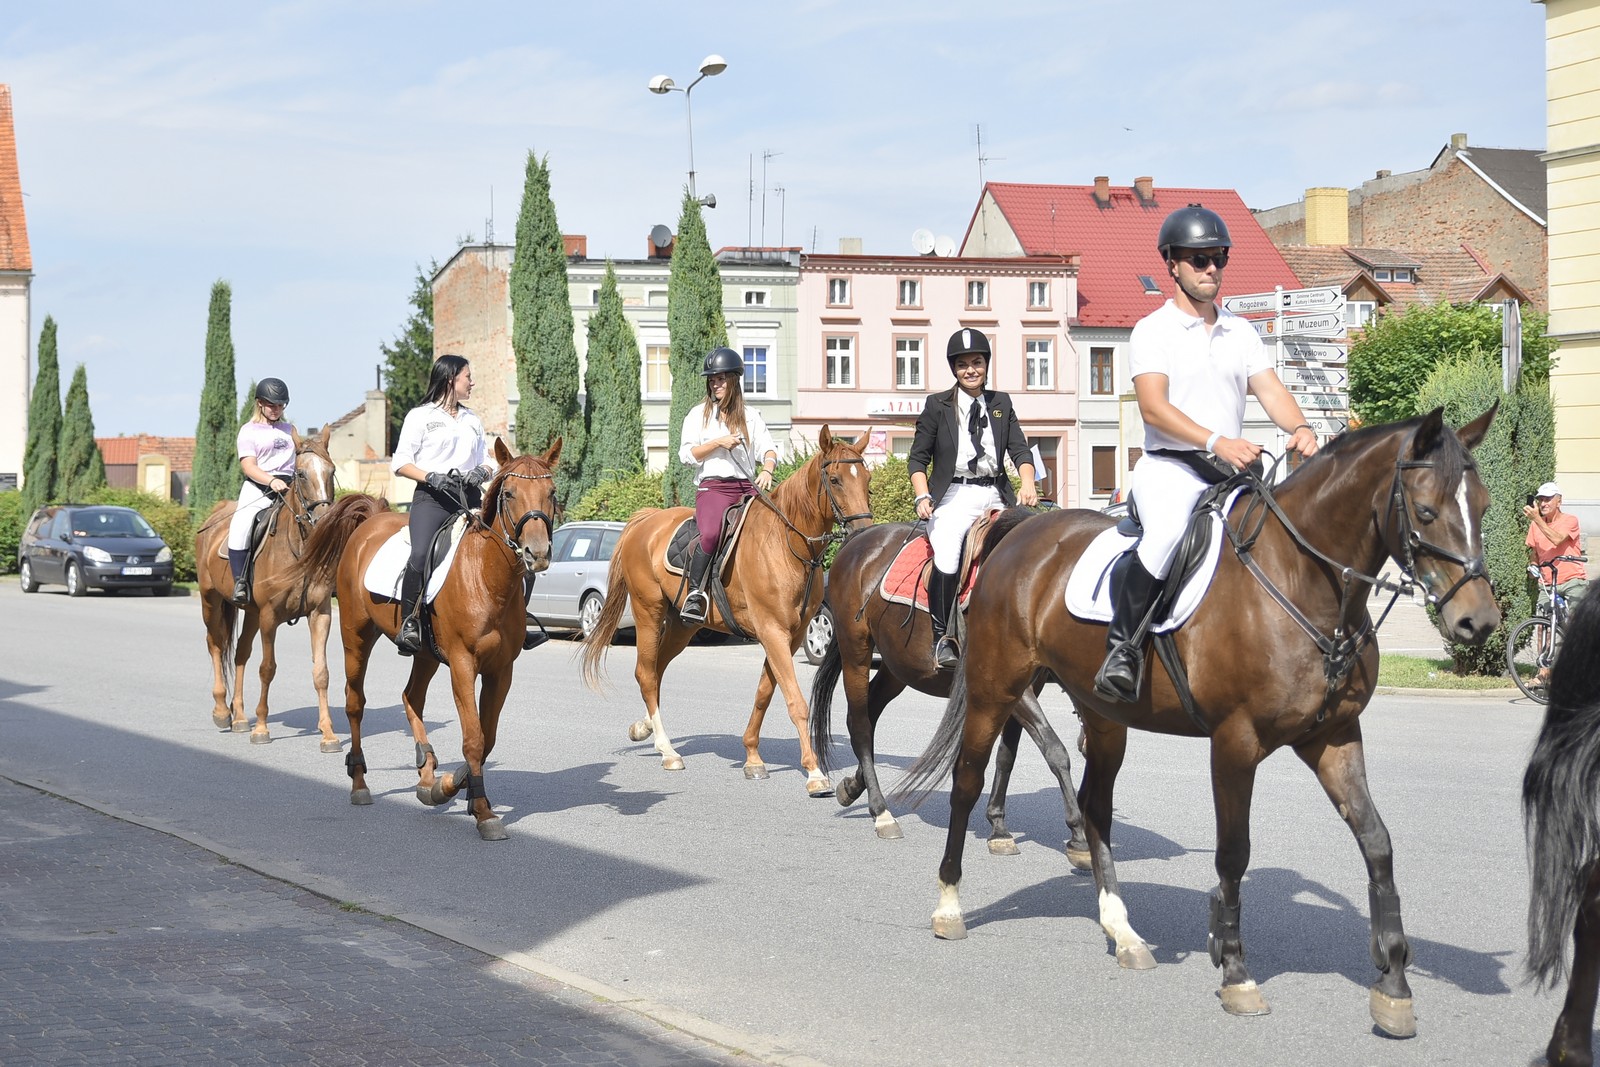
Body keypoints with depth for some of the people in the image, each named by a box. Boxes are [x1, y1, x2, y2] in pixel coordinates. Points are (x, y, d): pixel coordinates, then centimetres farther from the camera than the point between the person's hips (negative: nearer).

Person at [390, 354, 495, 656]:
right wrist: (431, 477, -14)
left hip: (469, 498, 5)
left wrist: (481, 472, 0)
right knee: (421, 555, -28)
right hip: (432, 498, -5)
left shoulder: (472, 420, 24)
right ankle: (409, 624, -20)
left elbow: (486, 461, 24)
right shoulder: (420, 416, 7)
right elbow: (400, 462, 2)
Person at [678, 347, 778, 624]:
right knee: (711, 533, -33)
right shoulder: (698, 415, 13)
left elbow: (768, 448, 6)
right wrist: (718, 442, -8)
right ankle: (694, 594, -26)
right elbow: (687, 454, 4)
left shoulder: (751, 417, 17)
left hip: (747, 487, 3)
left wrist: (767, 470, -15)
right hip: (713, 487, -3)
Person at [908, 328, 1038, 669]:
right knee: (947, 562, -28)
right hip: (953, 496, -3)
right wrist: (923, 497, -9)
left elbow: (1019, 449, 7)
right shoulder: (937, 405, 8)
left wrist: (1028, 485, -11)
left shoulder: (1001, 403, 16)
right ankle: (942, 638, -16)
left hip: (994, 495, 3)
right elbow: (917, 457, 8)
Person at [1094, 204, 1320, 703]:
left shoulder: (1241, 331, 17)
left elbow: (1270, 389, 7)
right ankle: (1122, 646, -25)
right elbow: (1153, 407, -13)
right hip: (1170, 467, -6)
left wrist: (1299, 428, -17)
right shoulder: (1153, 330, 0)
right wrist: (1216, 442, -27)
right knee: (1167, 534, -36)